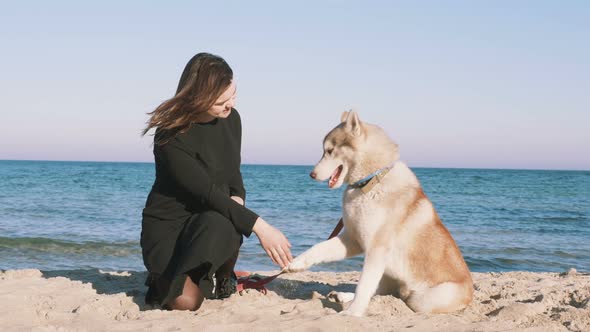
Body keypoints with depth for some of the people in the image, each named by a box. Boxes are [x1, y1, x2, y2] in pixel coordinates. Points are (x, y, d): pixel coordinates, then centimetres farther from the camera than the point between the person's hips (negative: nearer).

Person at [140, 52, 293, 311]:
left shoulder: (230, 118, -2)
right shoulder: (170, 138, -23)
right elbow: (206, 193, -26)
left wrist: (237, 198, -13)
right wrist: (259, 226, -31)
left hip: (214, 218, 5)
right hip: (167, 225, -4)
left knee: (221, 226, -35)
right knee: (185, 302, -29)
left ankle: (222, 280, -1)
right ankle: (164, 278, 9)